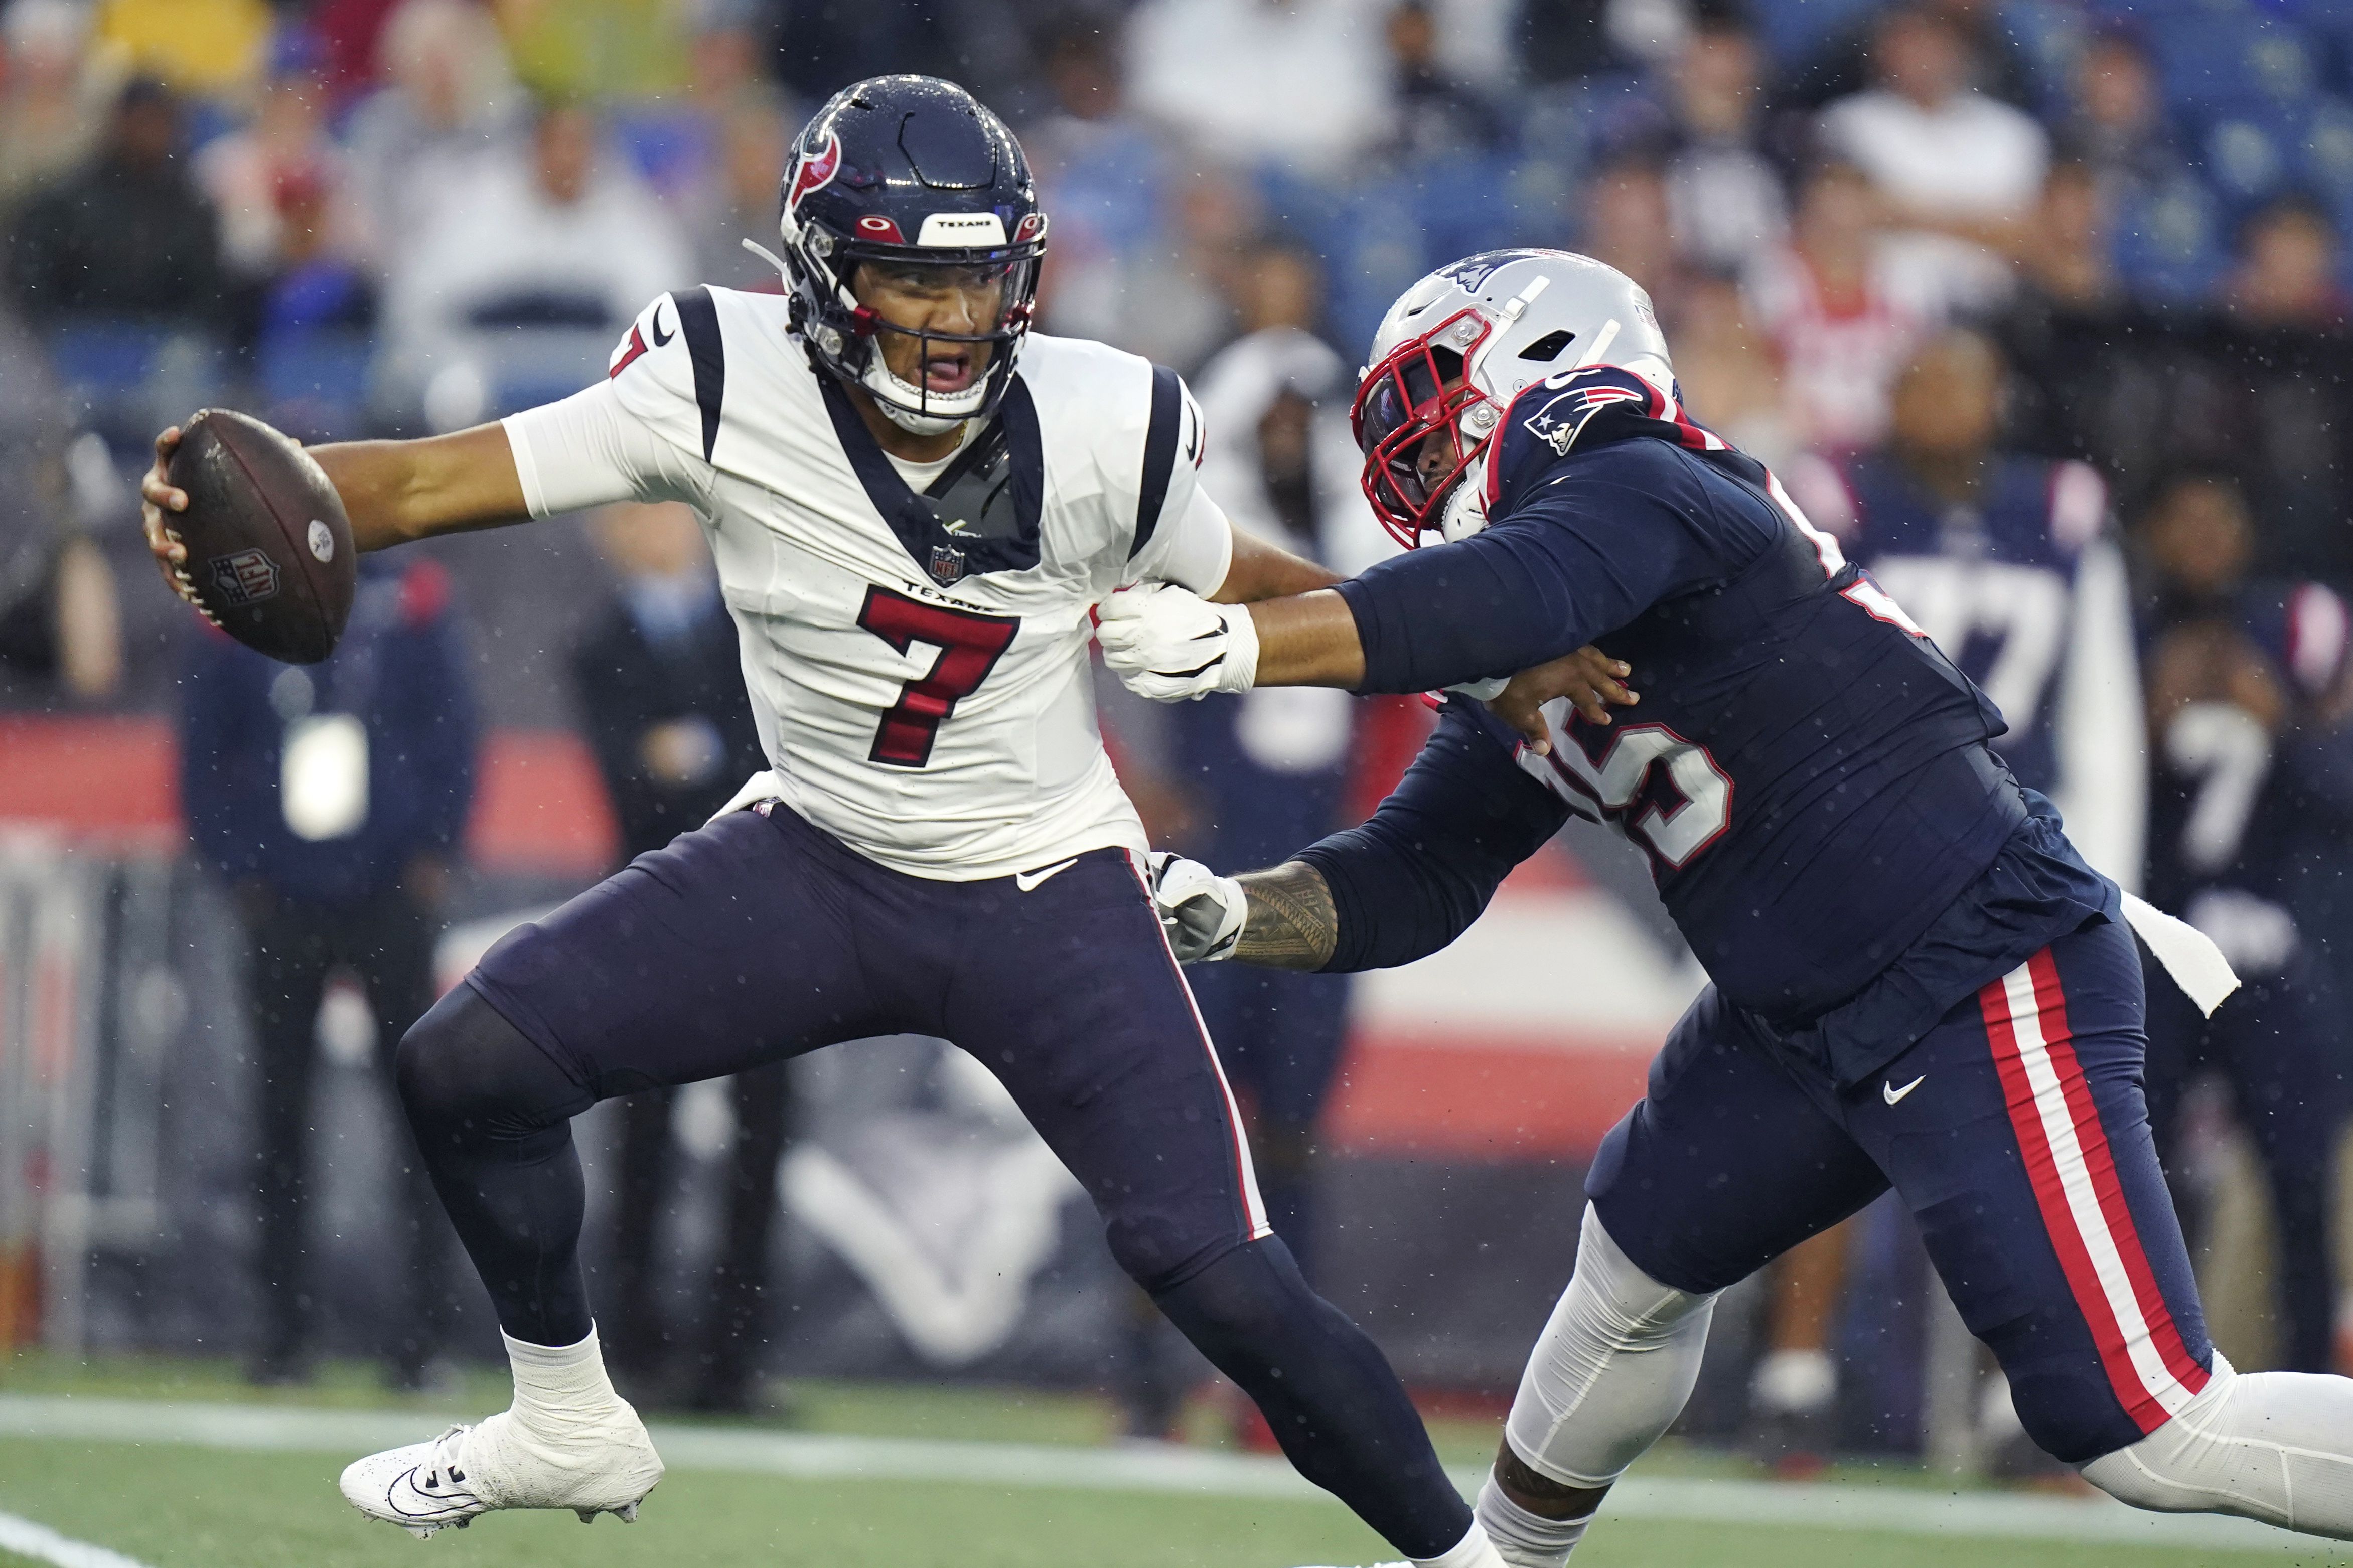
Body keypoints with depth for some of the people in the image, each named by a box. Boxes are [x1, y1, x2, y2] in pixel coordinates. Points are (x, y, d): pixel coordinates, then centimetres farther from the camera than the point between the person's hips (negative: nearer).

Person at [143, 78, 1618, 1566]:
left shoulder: (1102, 429, -18)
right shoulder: (729, 386, -19)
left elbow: (1253, 596, 0)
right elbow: (434, 480, -22)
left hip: (1048, 893, -2)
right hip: (818, 867, 2)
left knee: (1228, 1285, -14)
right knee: (469, 1060, -10)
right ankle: (570, 1429, 13)